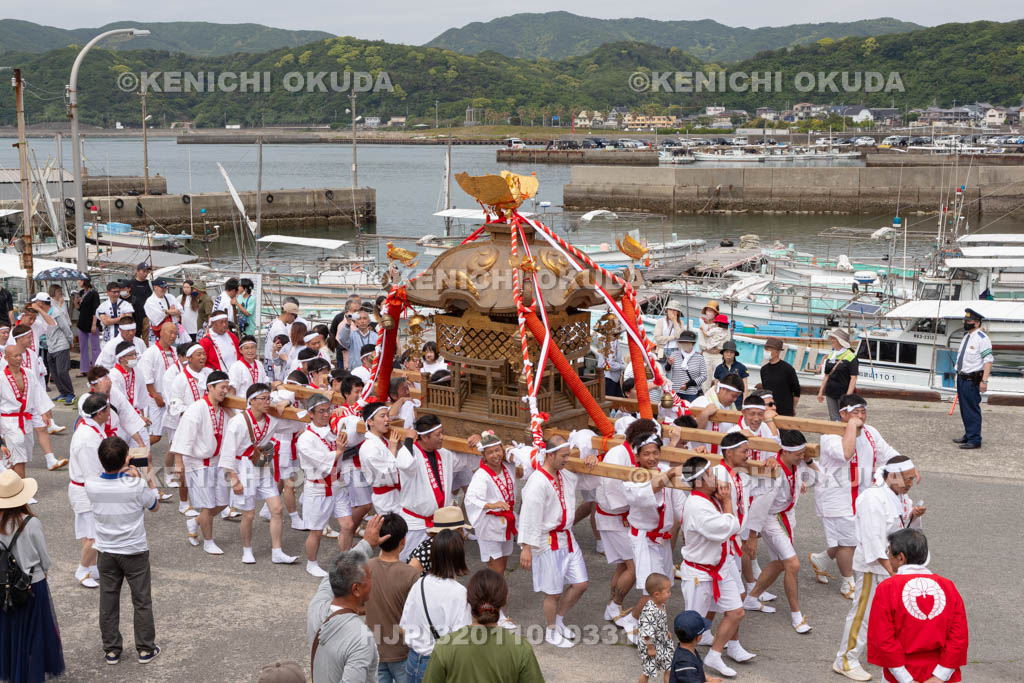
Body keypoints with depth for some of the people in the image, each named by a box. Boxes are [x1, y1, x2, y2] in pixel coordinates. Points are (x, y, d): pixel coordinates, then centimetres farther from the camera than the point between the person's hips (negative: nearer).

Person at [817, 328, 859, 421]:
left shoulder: (851, 357, -10)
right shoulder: (830, 356, 11)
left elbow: (853, 378, -13)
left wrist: (848, 395, -19)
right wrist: (821, 392, 15)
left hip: (843, 393, -6)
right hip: (830, 394, 6)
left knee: (844, 419, -4)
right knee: (833, 419, 10)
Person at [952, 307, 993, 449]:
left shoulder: (982, 338, -13)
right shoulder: (966, 336, 15)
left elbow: (988, 360, -17)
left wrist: (984, 381, -23)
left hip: (973, 380, -9)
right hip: (962, 377, 9)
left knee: (972, 410, -7)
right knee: (964, 409, 16)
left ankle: (974, 440, -3)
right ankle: (968, 436, 27)